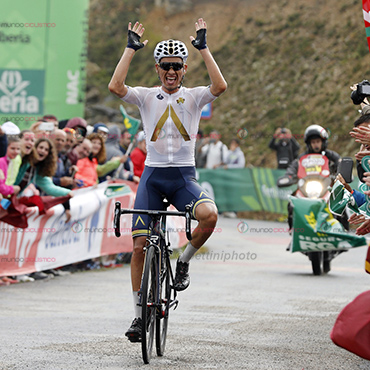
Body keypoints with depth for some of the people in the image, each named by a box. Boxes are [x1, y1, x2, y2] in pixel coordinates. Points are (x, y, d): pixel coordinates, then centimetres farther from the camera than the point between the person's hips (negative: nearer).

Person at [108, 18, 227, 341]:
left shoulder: (194, 97, 4)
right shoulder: (147, 97, 4)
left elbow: (220, 86, -18)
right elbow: (115, 87, -15)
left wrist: (203, 47, -16)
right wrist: (131, 48, -12)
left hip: (184, 176, -1)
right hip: (153, 174, 1)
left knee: (209, 214, -32)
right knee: (140, 245, -5)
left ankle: (184, 261, -3)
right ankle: (139, 314, 8)